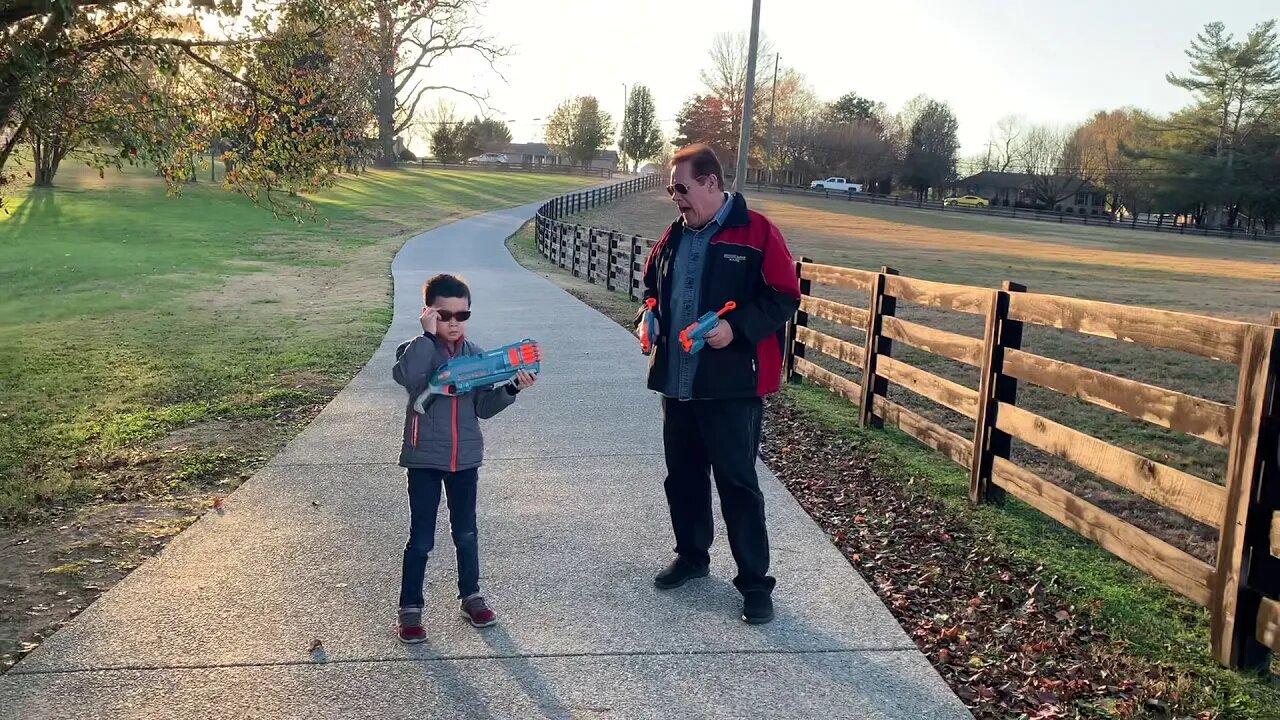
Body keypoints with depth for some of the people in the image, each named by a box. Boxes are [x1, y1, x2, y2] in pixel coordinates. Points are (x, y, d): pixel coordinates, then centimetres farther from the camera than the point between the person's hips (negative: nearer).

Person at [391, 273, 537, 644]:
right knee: (421, 538, 3)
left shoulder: (475, 354, 3)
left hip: (465, 458, 4)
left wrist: (512, 387, -12)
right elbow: (406, 377, -33)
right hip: (424, 459, -3)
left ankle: (471, 597, 32)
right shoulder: (416, 350, -9)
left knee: (466, 534, 16)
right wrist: (427, 335, -28)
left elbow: (484, 407, 3)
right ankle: (410, 609, 15)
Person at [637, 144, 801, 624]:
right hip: (678, 381, 7)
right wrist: (648, 315, 3)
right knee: (682, 475, 17)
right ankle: (691, 556, 36)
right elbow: (653, 285, 24)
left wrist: (737, 327, -23)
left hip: (732, 385, -7)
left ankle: (755, 582, 11)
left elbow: (785, 296, -11)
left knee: (736, 481, -2)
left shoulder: (756, 231, -10)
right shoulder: (675, 234, 11)